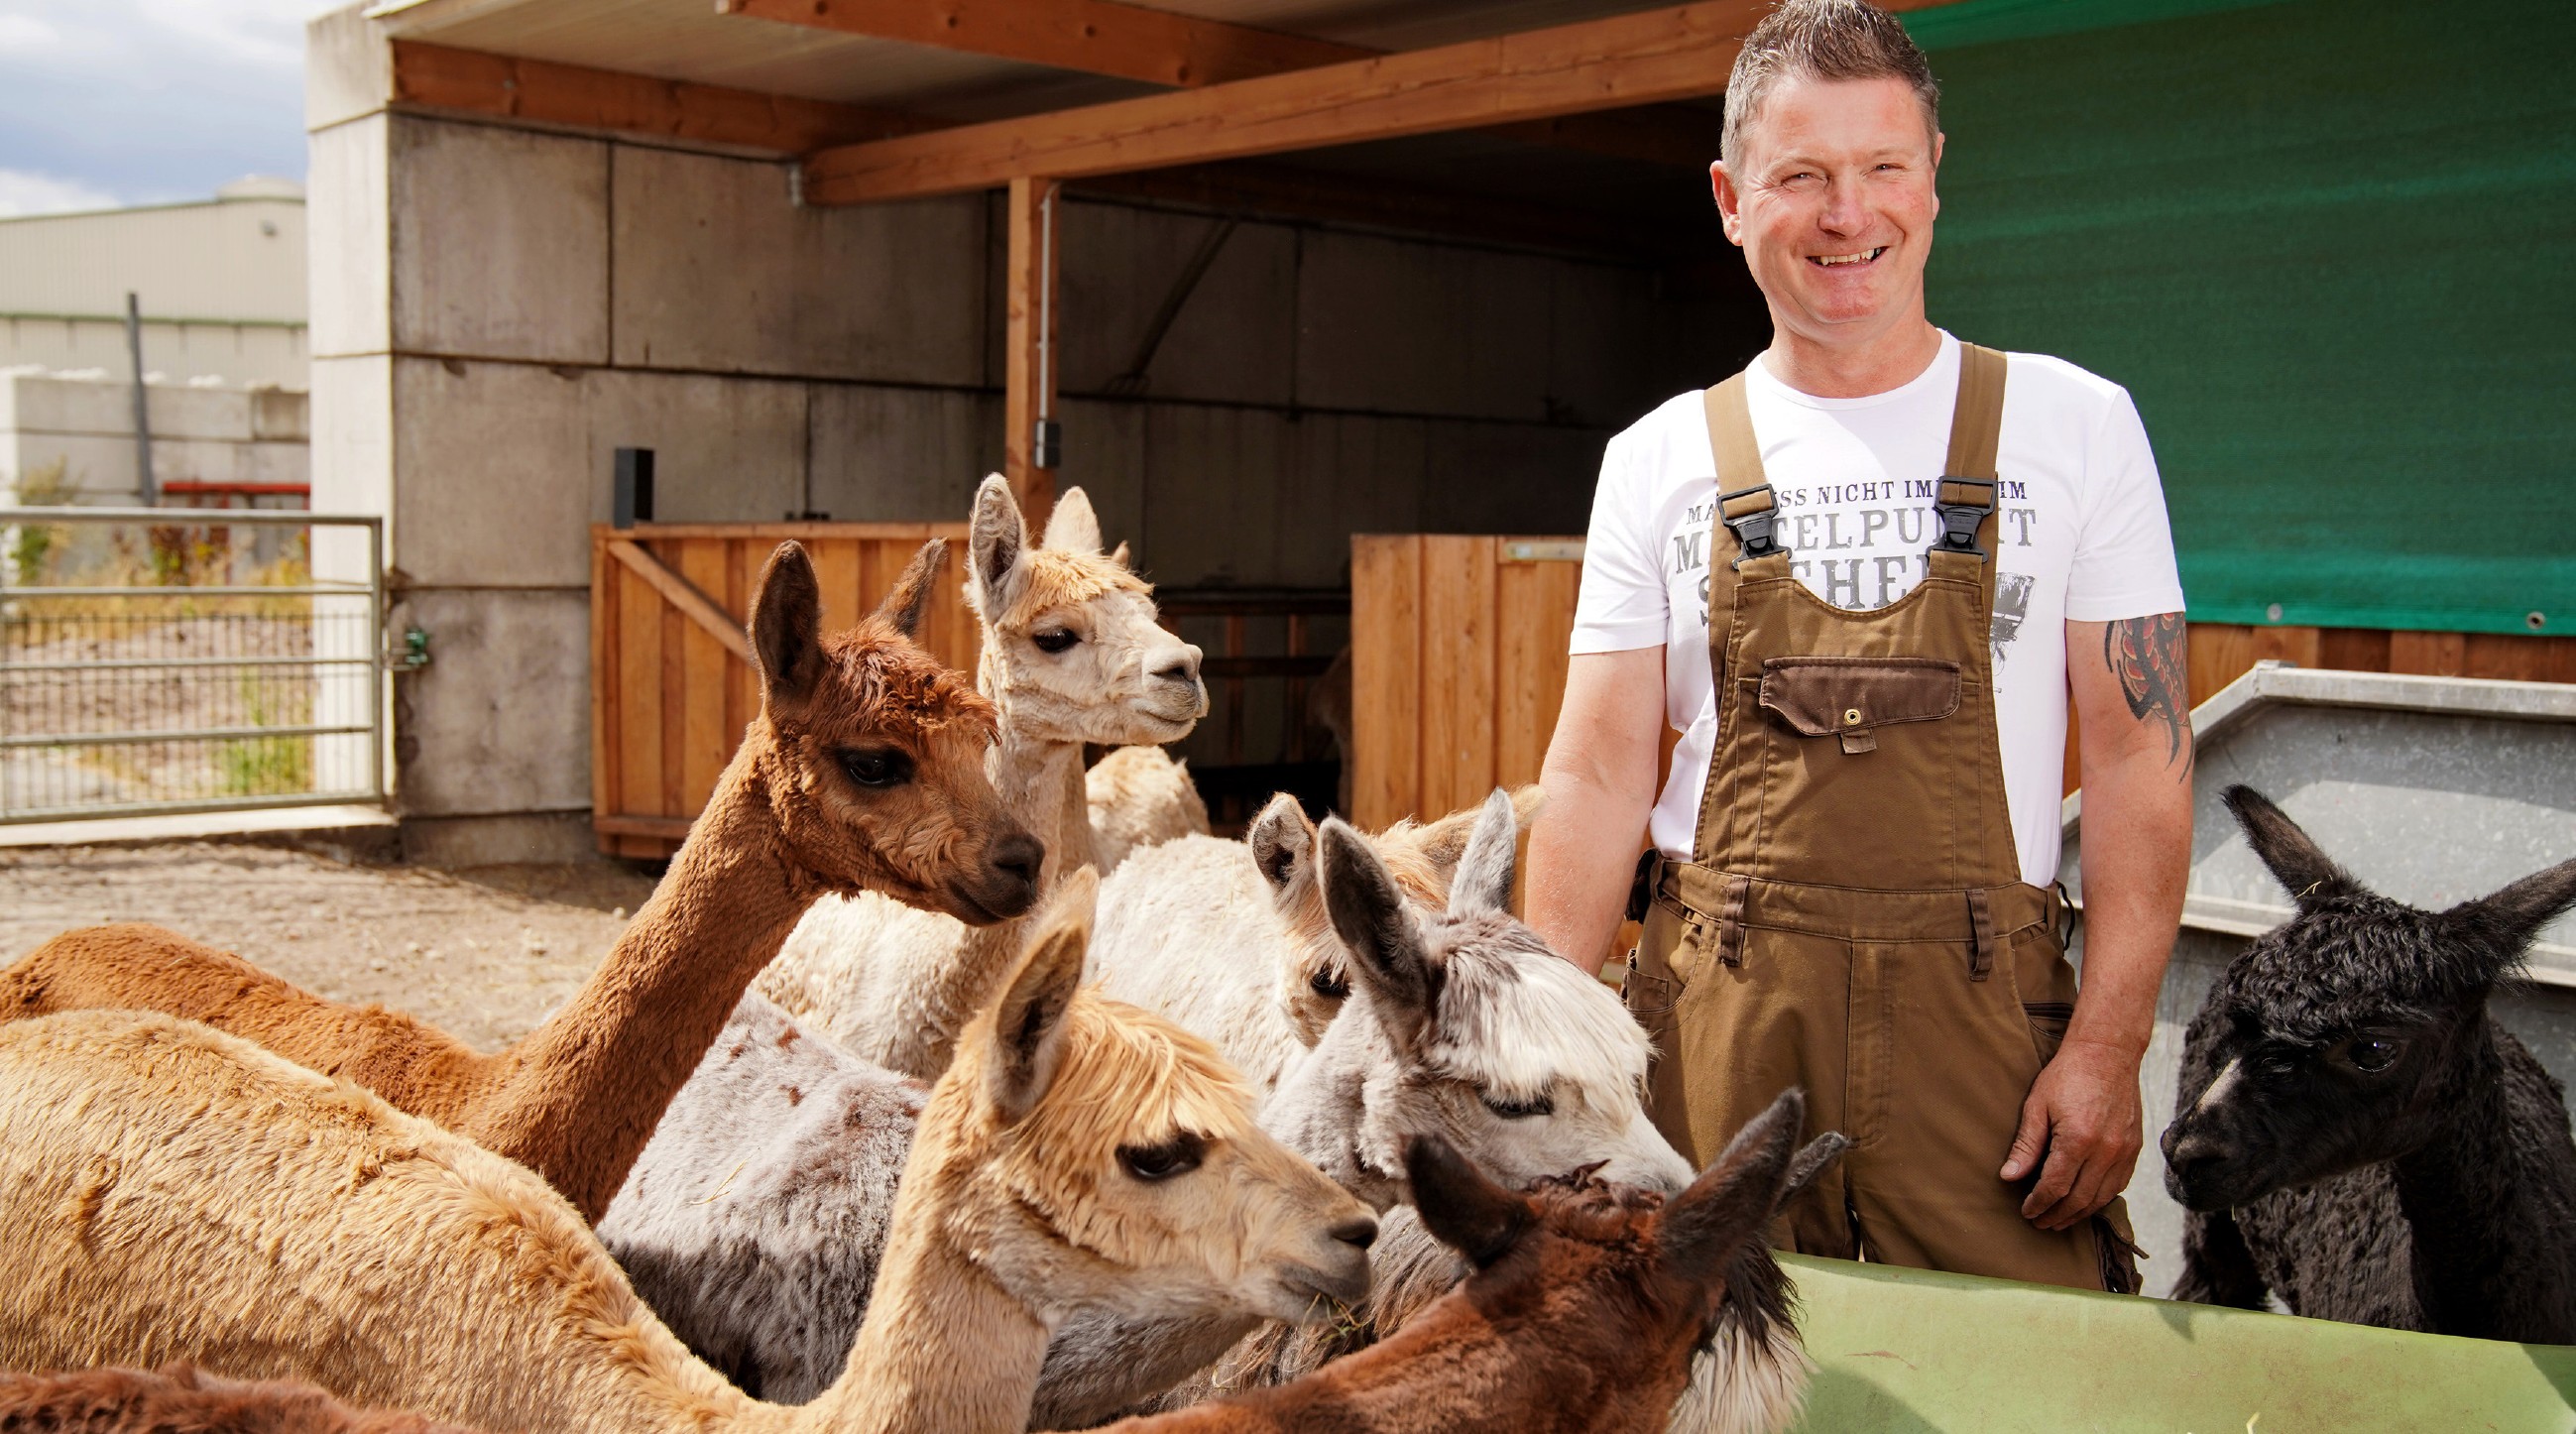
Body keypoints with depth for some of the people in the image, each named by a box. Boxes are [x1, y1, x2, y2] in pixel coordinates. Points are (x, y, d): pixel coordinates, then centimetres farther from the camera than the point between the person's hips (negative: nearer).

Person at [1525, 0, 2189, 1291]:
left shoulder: (2075, 426, 3)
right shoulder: (1659, 461, 6)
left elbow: (2140, 756, 1)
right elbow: (1597, 773, 3)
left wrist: (2108, 1044, -7)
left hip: (1981, 1006, 0)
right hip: (1716, 1016, 1)